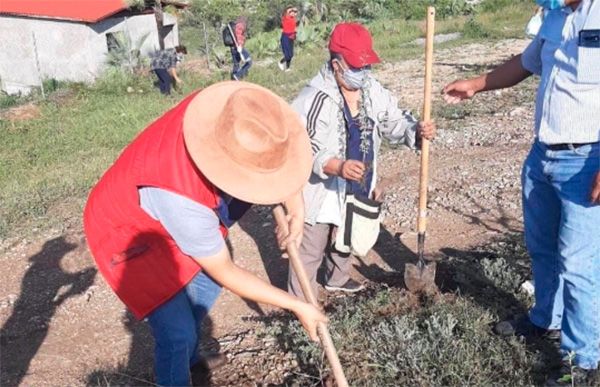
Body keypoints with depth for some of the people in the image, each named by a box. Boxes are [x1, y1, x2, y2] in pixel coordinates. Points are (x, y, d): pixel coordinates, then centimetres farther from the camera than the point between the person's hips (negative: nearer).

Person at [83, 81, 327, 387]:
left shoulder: (230, 115, -28)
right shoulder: (181, 197, -44)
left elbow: (281, 154, -4)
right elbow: (226, 272, -27)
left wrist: (296, 207, -14)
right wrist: (297, 306, -19)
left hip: (161, 211, 8)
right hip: (125, 230, -7)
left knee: (206, 281, 21)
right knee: (179, 332, -10)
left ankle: (187, 355, 47)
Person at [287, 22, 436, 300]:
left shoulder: (373, 91, -4)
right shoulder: (314, 99, -25)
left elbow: (395, 121, 7)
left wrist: (417, 130, -15)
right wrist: (337, 166, -40)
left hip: (355, 190, 7)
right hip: (320, 193, -7)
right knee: (310, 251, 6)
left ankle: (338, 279, 57)